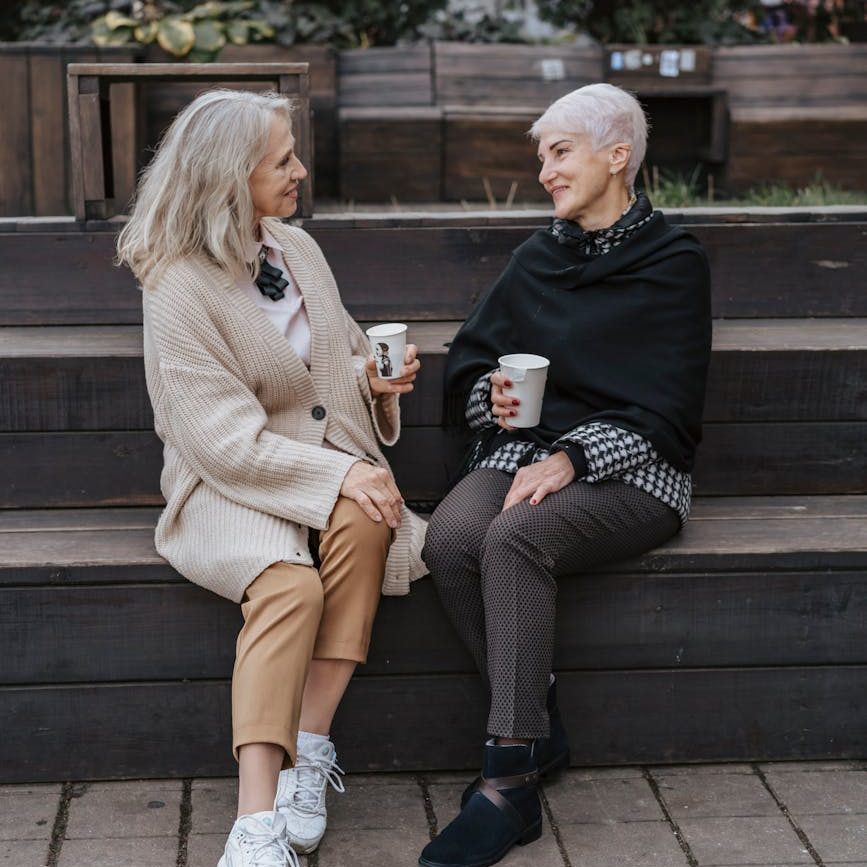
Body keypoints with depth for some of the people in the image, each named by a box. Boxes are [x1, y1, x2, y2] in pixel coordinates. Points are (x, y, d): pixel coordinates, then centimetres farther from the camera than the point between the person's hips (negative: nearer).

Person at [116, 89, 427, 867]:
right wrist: (340, 475, -24)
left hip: (336, 462, 5)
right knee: (289, 584, -35)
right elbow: (226, 440, -17)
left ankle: (310, 750, -24)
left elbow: (345, 349, 26)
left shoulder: (299, 248, 10)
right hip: (231, 485, -5)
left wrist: (376, 379, 2)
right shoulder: (180, 289, -11)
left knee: (365, 524, -31)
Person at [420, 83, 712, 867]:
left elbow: (664, 412, -6)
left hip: (626, 472, -4)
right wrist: (492, 395, -3)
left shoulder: (673, 264, 2)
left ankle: (510, 784, -30)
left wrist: (570, 459, -20)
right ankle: (540, 729, -13)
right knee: (450, 538, -29)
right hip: (520, 450, 5)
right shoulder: (539, 258, 17)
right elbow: (467, 362, 20)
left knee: (513, 538, -35)